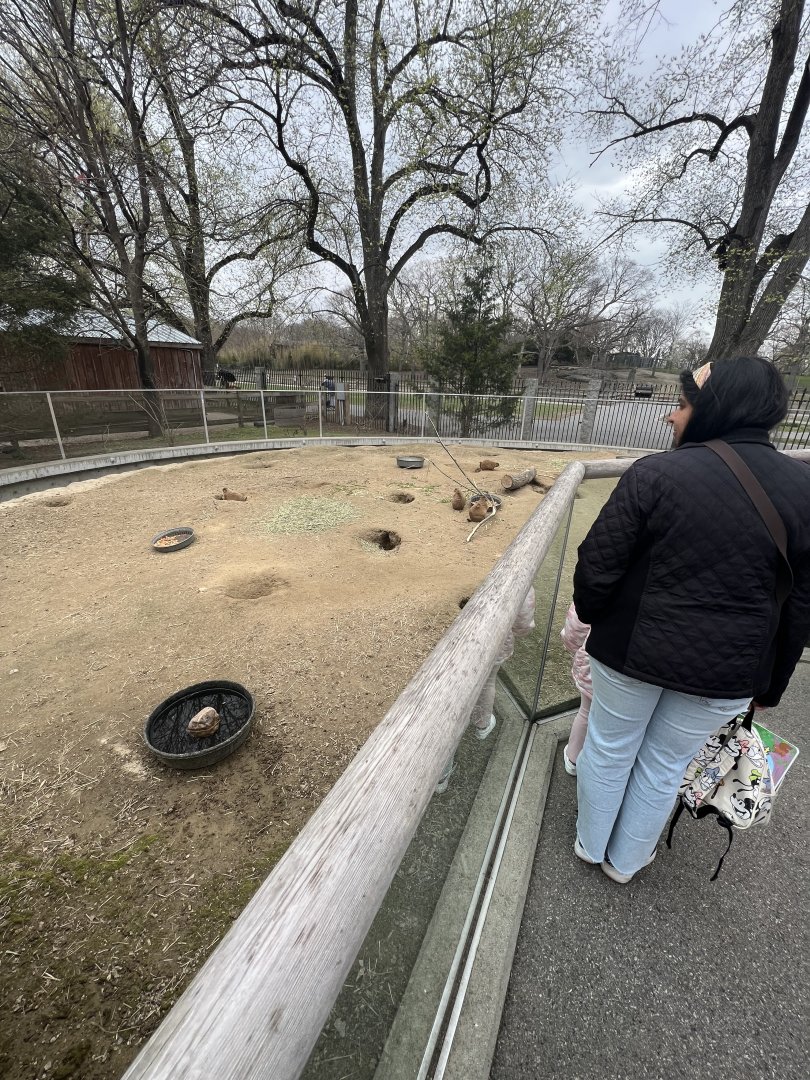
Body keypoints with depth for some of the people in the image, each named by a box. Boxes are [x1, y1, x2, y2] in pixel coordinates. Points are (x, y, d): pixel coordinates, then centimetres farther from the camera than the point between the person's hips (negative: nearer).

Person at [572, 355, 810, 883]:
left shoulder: (655, 472, -17)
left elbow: (597, 565, -14)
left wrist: (591, 616, 7)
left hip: (633, 647, -2)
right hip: (725, 667, 3)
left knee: (609, 749, 21)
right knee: (664, 766, 23)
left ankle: (591, 844, 46)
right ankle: (625, 860, 47)